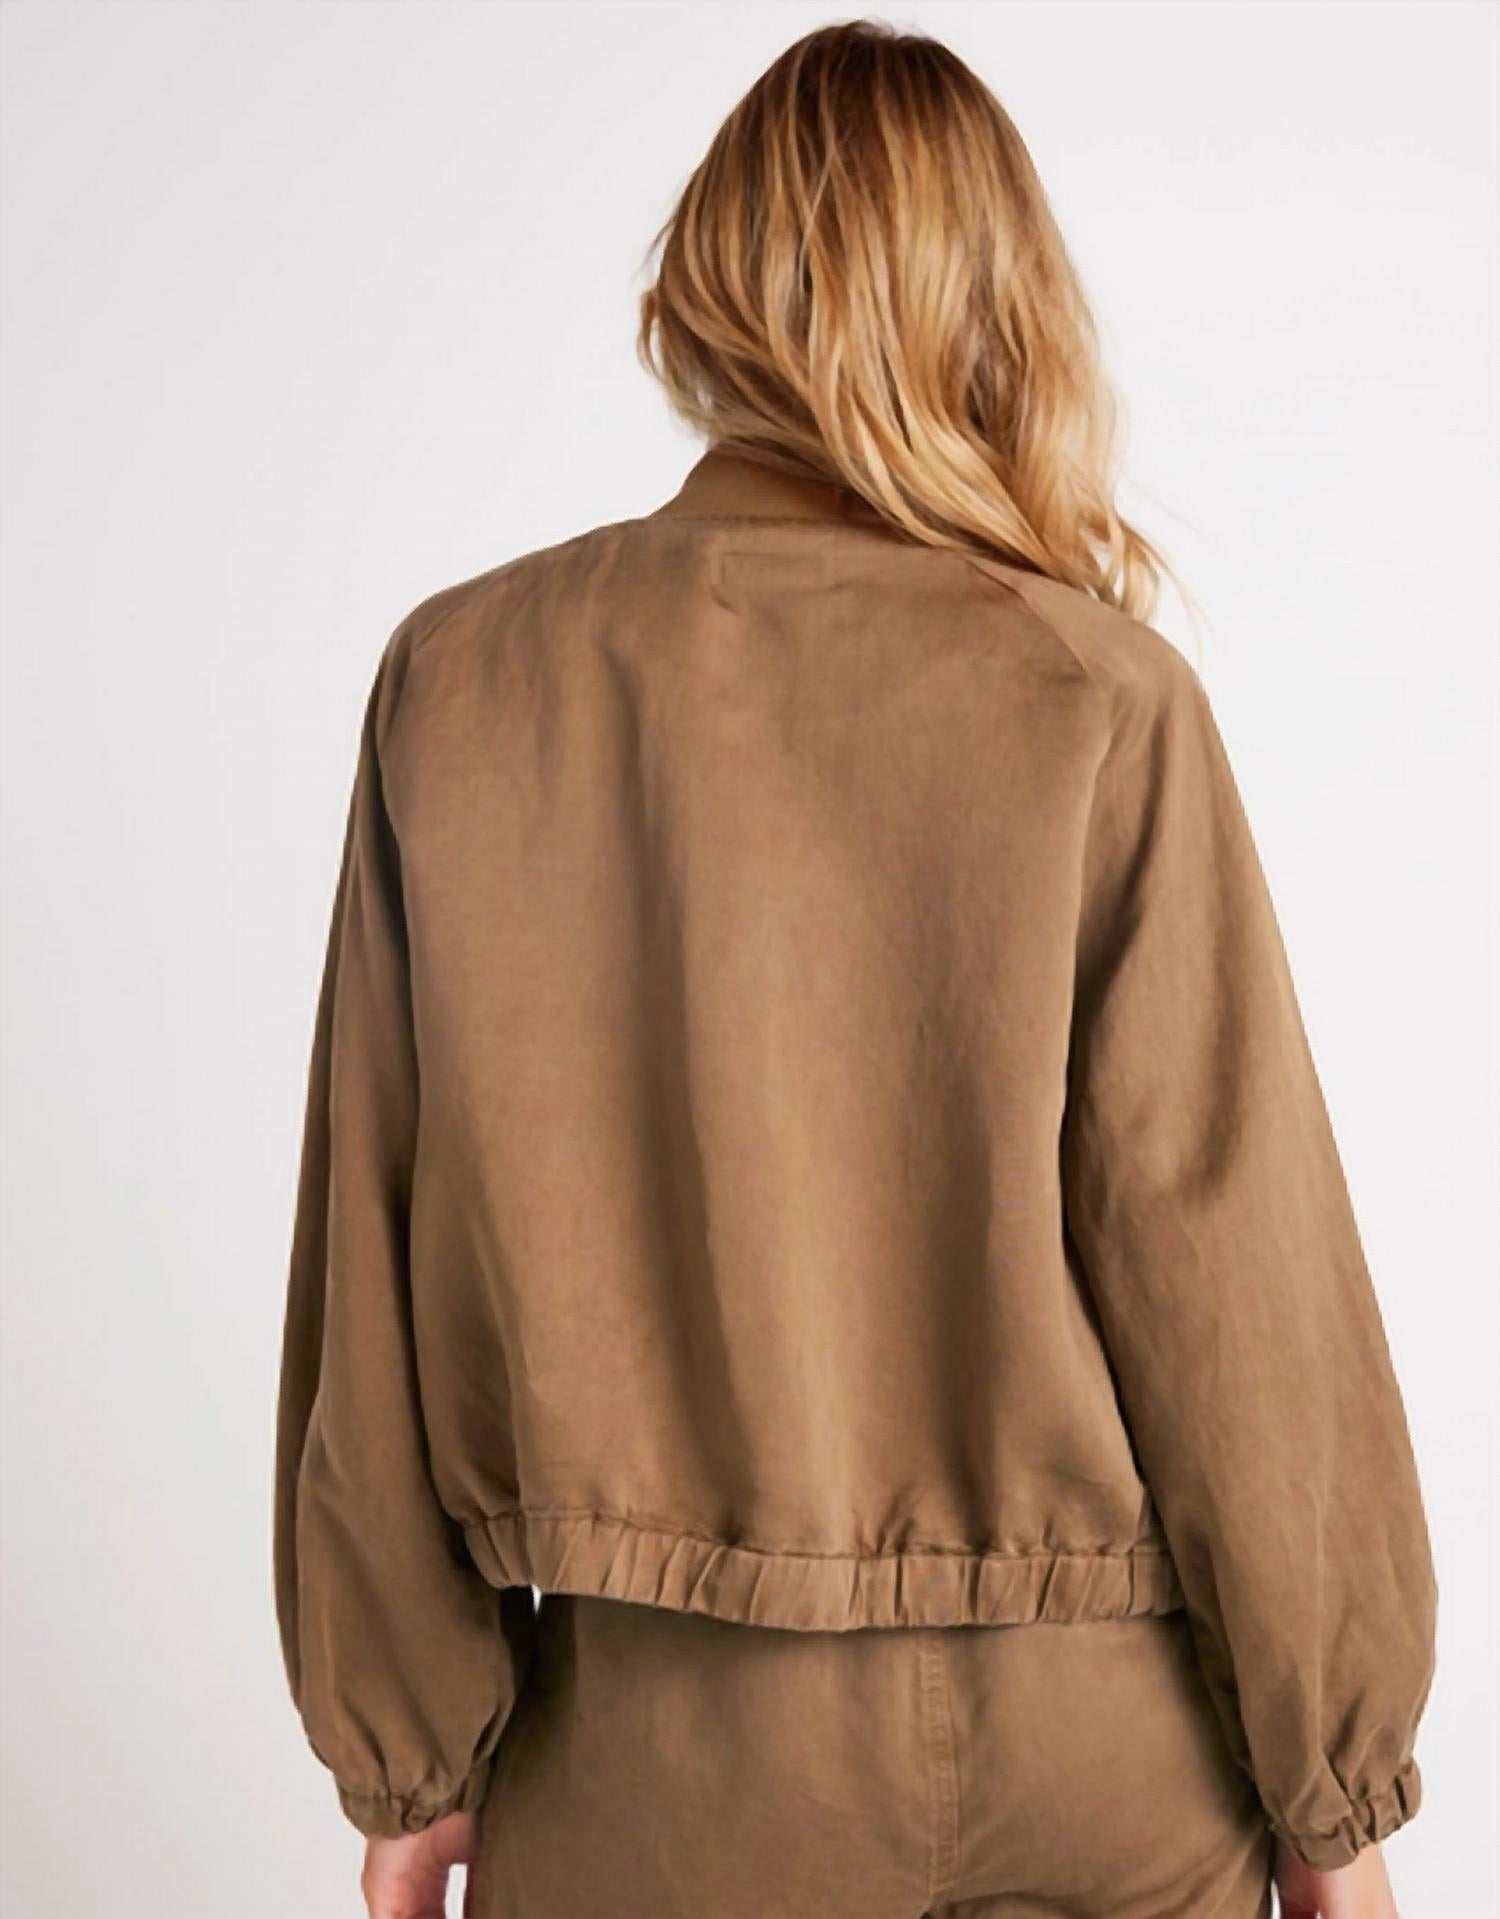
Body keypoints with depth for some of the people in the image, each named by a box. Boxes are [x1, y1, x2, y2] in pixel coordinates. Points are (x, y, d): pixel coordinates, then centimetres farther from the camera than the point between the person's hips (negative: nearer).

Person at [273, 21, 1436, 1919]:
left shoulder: (460, 680, -8)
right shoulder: (1104, 704, -13)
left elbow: (377, 1264, -4)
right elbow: (1234, 1278, -10)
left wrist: (404, 1755, 7)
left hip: (665, 1759, 1)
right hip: (1101, 1753, 0)